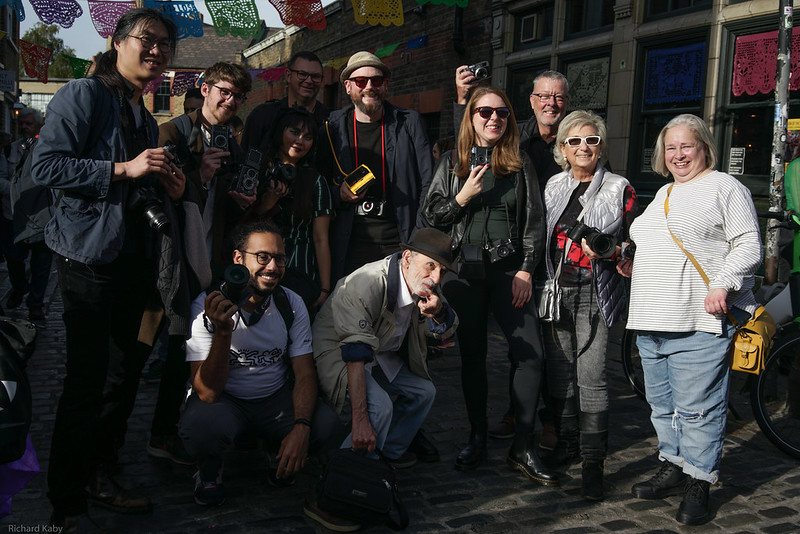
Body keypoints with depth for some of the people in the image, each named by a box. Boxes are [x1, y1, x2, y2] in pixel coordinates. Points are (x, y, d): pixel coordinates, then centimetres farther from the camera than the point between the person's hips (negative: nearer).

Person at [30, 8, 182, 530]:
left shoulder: (146, 118, 20)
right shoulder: (84, 95, -5)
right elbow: (46, 164, -15)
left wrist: (168, 188, 8)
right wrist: (124, 169, -18)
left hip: (135, 258, 9)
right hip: (90, 255, -8)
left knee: (125, 375, 13)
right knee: (87, 381, -6)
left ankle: (101, 477, 29)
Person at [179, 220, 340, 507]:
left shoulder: (291, 303, -5)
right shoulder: (207, 306, -18)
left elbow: (305, 373, -6)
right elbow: (207, 392, -24)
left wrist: (301, 427, -25)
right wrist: (223, 331, -40)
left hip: (276, 398, 3)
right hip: (224, 399, -3)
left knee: (327, 423, -24)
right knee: (202, 427, -37)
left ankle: (280, 457, 10)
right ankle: (209, 470, 1)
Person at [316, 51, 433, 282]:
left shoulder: (410, 123, 7)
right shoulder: (332, 129, 8)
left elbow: (427, 184, 4)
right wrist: (339, 194, -8)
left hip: (399, 245, 0)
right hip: (349, 248, 1)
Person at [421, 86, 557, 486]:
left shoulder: (520, 164, 9)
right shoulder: (452, 163, 9)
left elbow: (535, 220, 7)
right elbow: (431, 216, 8)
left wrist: (526, 270, -2)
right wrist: (462, 197, -9)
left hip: (509, 269, 0)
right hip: (464, 270, 0)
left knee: (531, 354, -10)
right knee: (472, 356, 6)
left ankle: (523, 448, 1)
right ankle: (477, 439, 20)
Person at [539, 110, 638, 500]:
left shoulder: (619, 189, 2)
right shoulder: (553, 186, 12)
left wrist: (605, 252, -16)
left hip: (595, 292, -4)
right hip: (555, 289, 4)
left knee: (591, 376, -8)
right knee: (560, 371, 9)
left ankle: (593, 461, 0)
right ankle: (567, 443, 26)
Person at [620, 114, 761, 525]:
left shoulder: (725, 188, -1)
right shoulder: (663, 194, 22)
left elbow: (749, 246, -8)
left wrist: (722, 284, -20)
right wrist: (632, 262, 13)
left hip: (700, 322, -8)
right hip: (651, 321, 8)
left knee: (697, 407, -4)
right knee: (662, 403, 15)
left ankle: (698, 486, 7)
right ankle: (673, 469, 29)